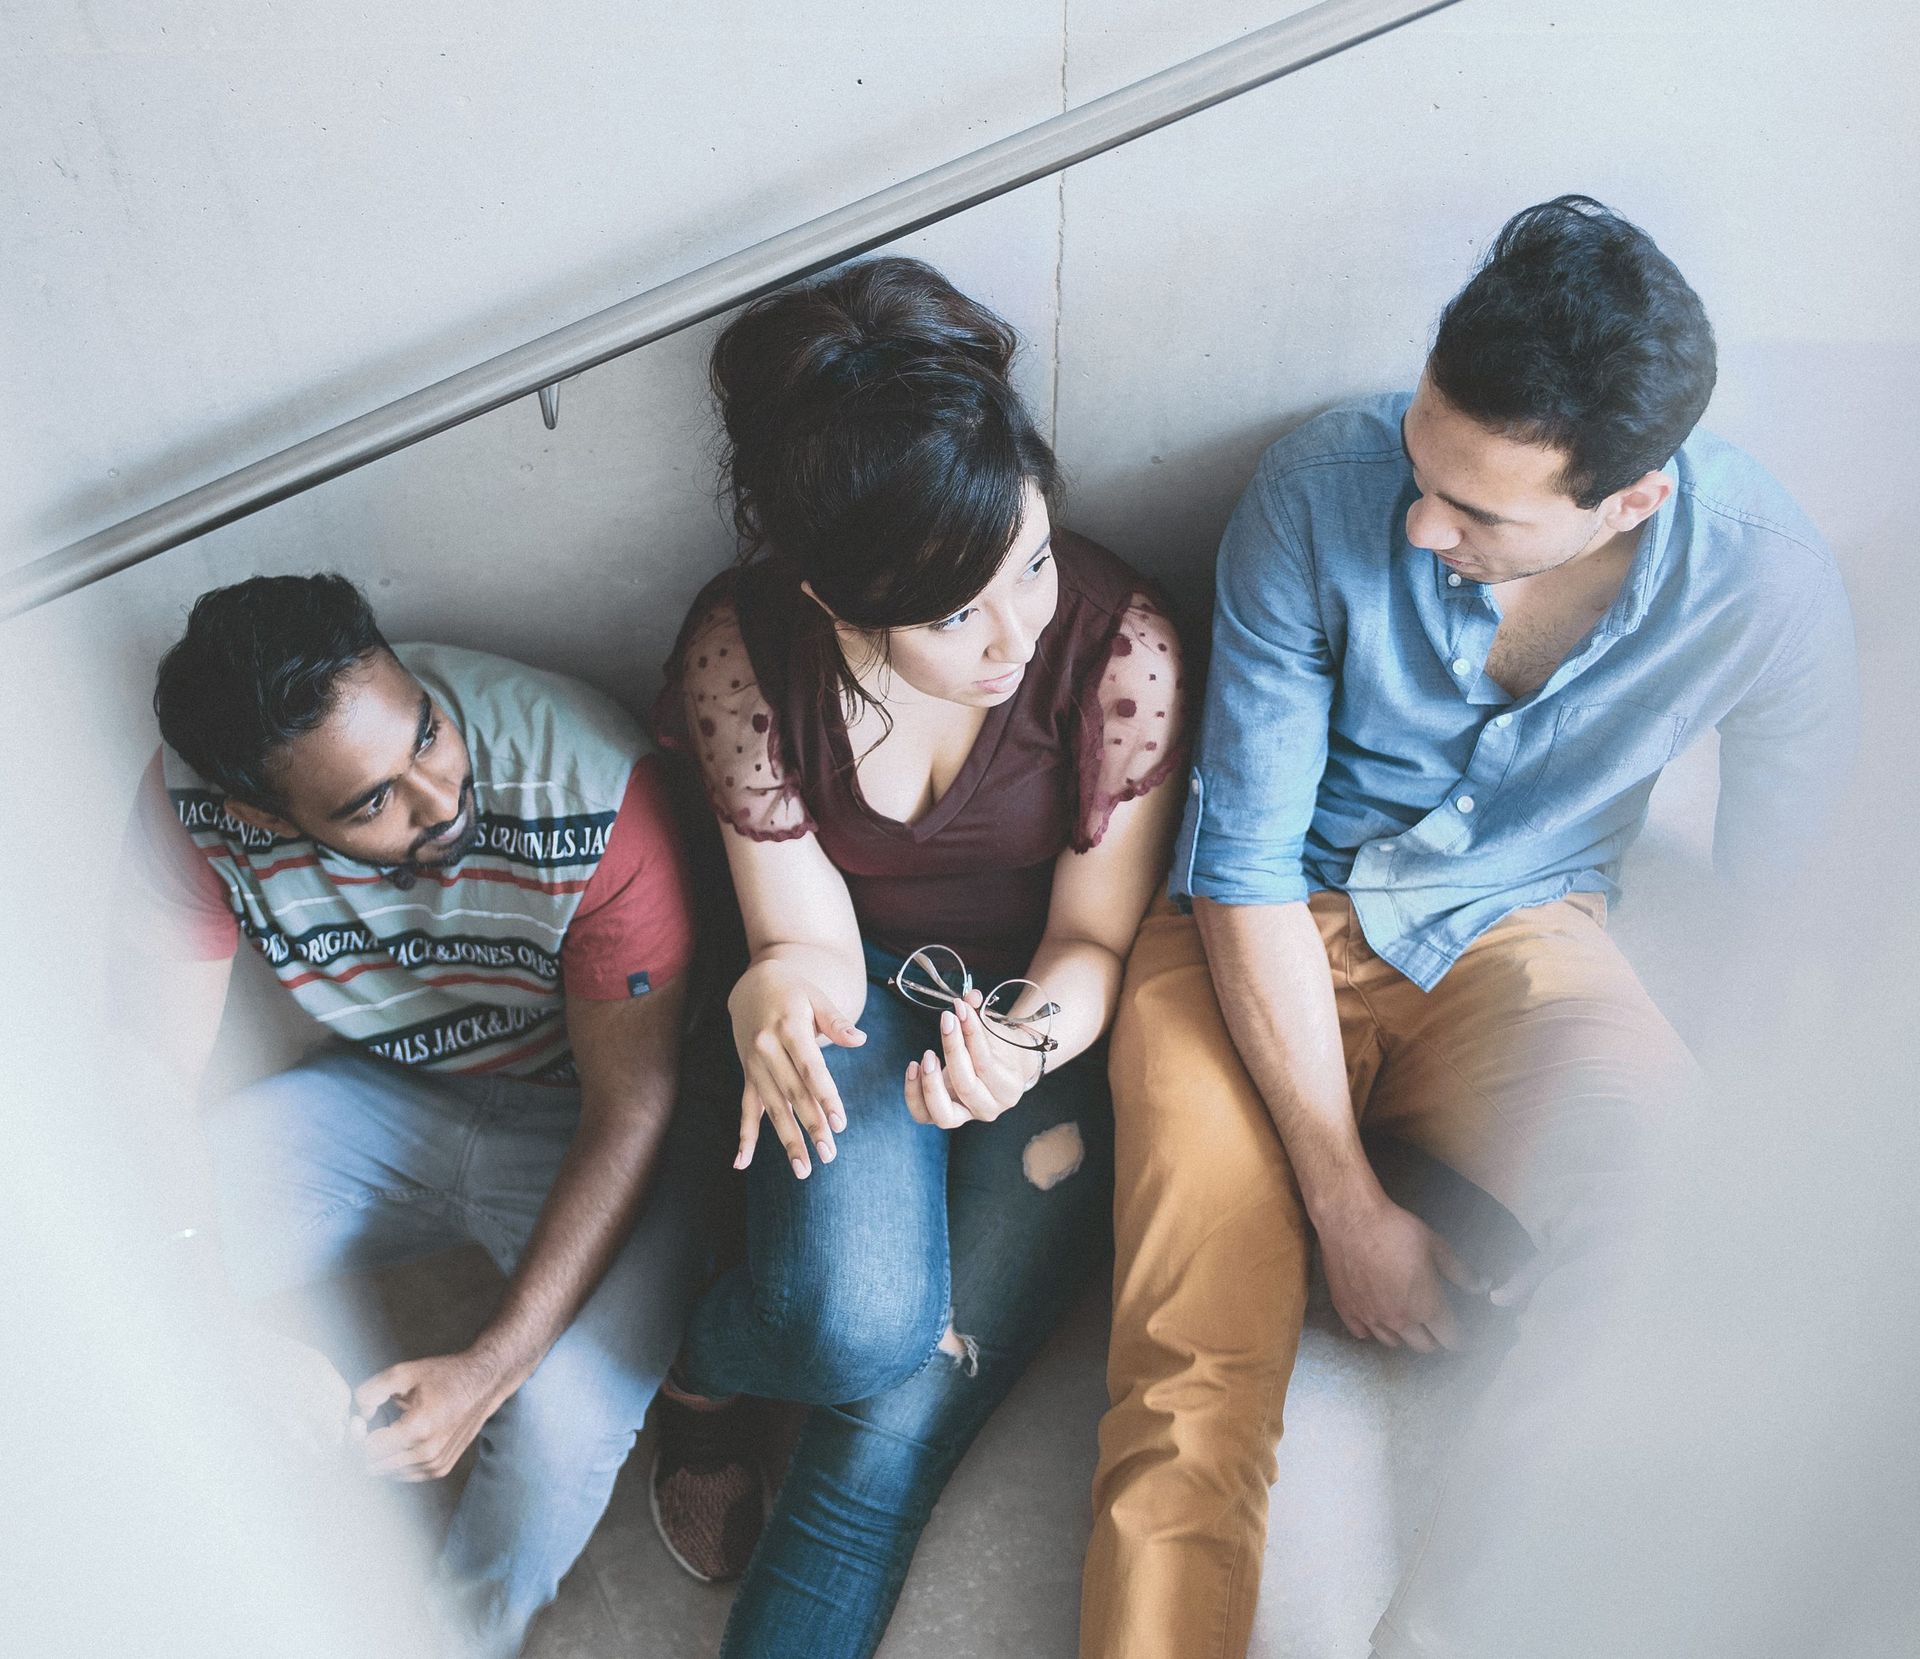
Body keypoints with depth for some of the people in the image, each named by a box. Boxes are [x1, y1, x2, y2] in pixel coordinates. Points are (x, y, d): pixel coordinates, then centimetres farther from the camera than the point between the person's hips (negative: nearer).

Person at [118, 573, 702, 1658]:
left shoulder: (594, 789, -31)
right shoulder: (195, 806, -21)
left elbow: (629, 1110, -23)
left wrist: (487, 1372, -28)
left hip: (583, 1122, -3)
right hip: (386, 1093, 4)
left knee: (562, 1421, -26)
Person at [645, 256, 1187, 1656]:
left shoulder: (1121, 645, -23)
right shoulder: (744, 653, -20)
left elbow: (1094, 936, -12)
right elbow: (808, 937, -13)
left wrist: (1025, 1042, -34)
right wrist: (774, 999, -37)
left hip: (1046, 1010, 0)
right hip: (866, 991, 0)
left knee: (900, 1425, -13)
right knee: (858, 1322, -26)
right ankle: (694, 1381, 10)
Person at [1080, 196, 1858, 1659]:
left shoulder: (1772, 585, -15)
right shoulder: (1323, 490, -21)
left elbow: (1776, 908, 0)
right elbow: (1246, 861, -17)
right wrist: (1350, 1206, -17)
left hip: (1518, 941, 2)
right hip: (1262, 940, -1)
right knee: (1196, 1384, -21)